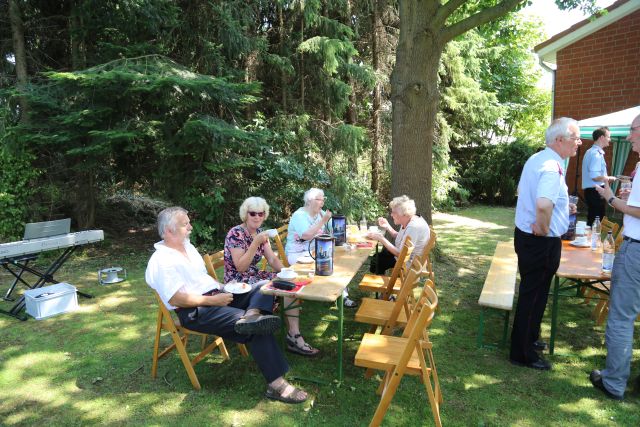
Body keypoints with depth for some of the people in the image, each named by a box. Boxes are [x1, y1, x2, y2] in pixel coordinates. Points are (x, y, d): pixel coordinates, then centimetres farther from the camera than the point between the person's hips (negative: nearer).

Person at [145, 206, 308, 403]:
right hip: (195, 312, -10)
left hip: (216, 297, 10)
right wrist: (213, 300, -18)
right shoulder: (162, 260, -13)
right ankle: (276, 384, -21)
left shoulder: (187, 246, 17)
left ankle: (251, 315, -34)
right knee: (257, 330, -23)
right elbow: (176, 299, -21)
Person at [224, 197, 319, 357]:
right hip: (238, 283, -7)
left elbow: (273, 259, 5)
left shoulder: (260, 232, 6)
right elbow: (240, 267, -23)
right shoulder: (235, 234, -16)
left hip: (255, 276, 7)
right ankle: (293, 338, -6)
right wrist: (256, 243, -30)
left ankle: (294, 336, -10)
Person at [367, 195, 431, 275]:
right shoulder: (407, 221, -2)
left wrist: (381, 239, -26)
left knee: (378, 260, 0)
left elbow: (401, 254, -30)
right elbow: (400, 238, 10)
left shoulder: (414, 227, -31)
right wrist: (387, 227, -3)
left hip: (409, 264, -9)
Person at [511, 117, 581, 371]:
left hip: (525, 234, 10)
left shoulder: (535, 159, 8)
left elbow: (522, 191, 23)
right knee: (533, 295, 3)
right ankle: (523, 354, 19)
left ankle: (528, 339, 42)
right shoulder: (552, 167, -23)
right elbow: (543, 205, -41)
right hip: (541, 243, -10)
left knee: (533, 292, 24)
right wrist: (543, 229, -22)